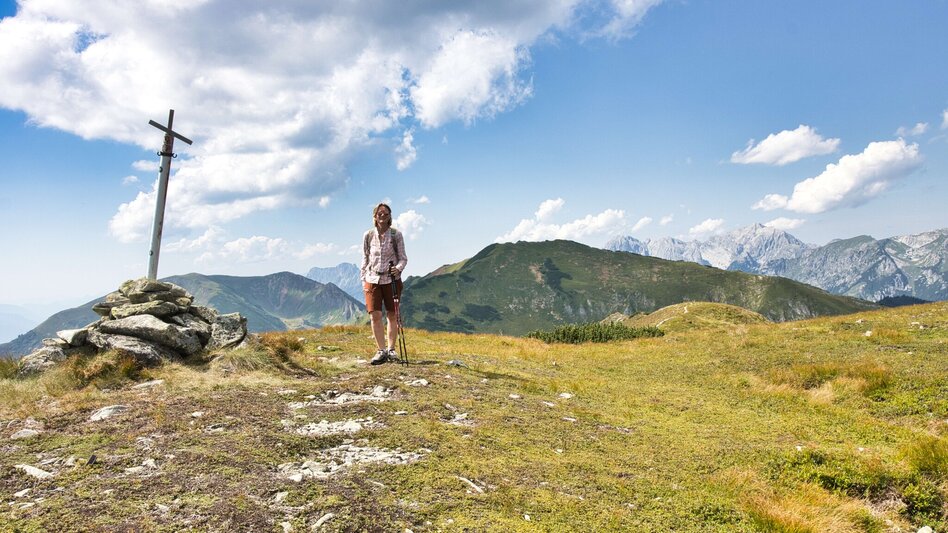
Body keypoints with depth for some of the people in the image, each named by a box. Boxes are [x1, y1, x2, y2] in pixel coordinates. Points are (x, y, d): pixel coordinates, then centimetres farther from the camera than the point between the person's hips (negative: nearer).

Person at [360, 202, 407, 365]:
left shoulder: (396, 235, -1)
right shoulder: (368, 236, 5)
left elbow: (403, 258, 1)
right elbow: (365, 258, 12)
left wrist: (398, 268, -20)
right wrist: (363, 279, 7)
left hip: (391, 279, -1)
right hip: (372, 279, 1)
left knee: (392, 315, 4)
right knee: (375, 316, -5)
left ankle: (391, 349, 17)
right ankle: (381, 350, 4)